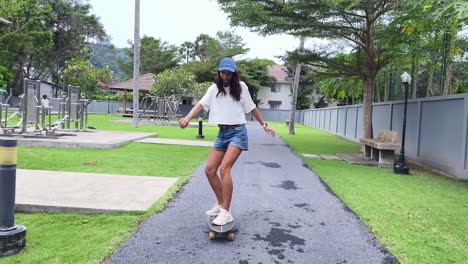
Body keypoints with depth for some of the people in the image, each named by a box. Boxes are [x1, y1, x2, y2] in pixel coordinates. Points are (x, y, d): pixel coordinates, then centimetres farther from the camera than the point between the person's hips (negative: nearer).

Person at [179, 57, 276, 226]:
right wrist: (187, 118, -24)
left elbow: (252, 108, 9)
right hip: (222, 133, 5)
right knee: (209, 170, 2)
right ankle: (221, 204, 21)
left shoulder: (240, 87, 0)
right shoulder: (214, 89, 6)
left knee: (224, 168, -21)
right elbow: (201, 104, -7)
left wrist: (264, 125, 14)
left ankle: (226, 212, -15)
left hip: (237, 132, -5)